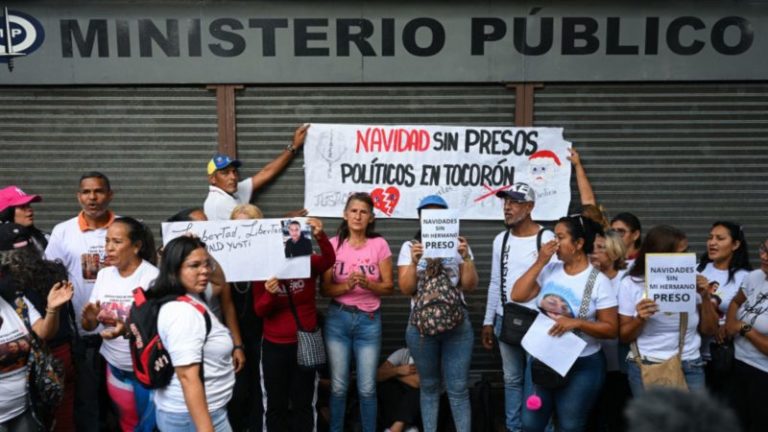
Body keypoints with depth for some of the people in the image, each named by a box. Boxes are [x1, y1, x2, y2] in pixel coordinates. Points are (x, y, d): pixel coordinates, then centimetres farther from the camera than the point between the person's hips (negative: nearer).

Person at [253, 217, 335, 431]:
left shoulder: (308, 263, -7)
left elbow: (329, 259, -28)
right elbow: (259, 311, -8)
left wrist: (320, 236, -46)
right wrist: (269, 294, -29)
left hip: (304, 343, 0)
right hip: (274, 346, 1)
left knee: (303, 403, 11)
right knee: (276, 404, 11)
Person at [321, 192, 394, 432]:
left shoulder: (379, 244, -3)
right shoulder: (334, 244, -1)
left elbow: (388, 287, -1)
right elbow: (324, 288, -2)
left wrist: (367, 284, -19)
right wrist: (346, 286, -20)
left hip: (369, 320, 0)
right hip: (337, 319, 1)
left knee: (367, 388, 4)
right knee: (338, 386, 8)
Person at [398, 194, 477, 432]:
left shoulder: (458, 245, 5)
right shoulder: (410, 247, 3)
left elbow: (470, 286, -1)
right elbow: (406, 289, -3)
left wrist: (466, 257, -15)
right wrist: (414, 262, -18)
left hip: (458, 325, 0)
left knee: (457, 388, 1)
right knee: (429, 386, 9)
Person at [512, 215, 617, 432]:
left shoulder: (599, 281, -12)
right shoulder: (549, 270, -1)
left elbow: (611, 329, -10)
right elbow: (517, 296, -6)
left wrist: (576, 323, -25)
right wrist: (540, 262, -10)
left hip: (582, 366, -4)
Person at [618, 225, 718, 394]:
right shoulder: (631, 284, -3)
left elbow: (709, 330, 7)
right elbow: (624, 337, 0)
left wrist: (705, 297, -7)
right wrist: (640, 319, -19)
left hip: (689, 367, 1)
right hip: (645, 367, -1)